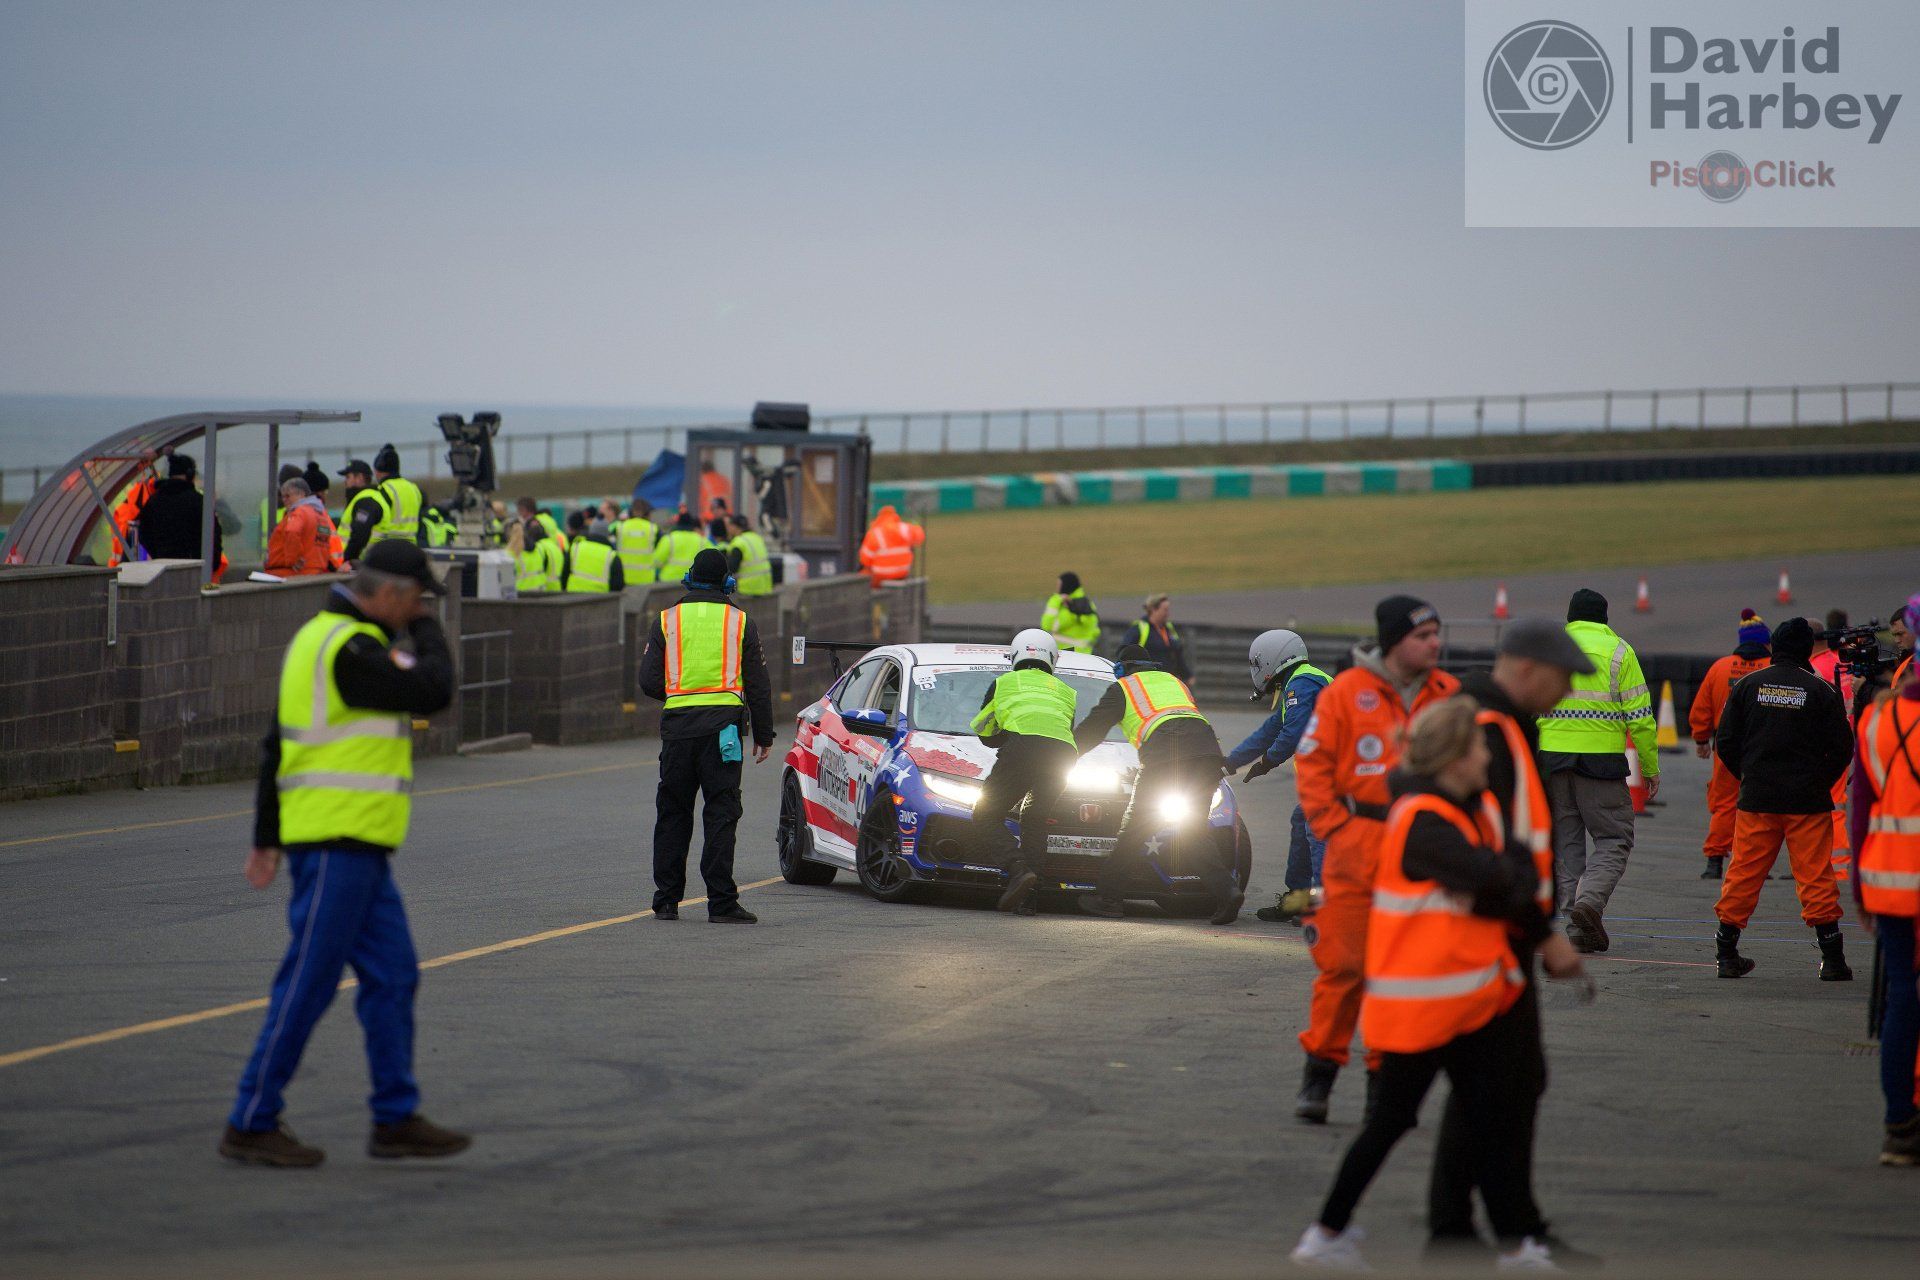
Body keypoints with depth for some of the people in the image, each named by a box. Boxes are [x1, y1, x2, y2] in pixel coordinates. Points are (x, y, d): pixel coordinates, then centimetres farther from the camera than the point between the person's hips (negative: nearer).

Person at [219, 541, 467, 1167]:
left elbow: (277, 746, 18)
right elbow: (432, 691, -16)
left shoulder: (318, 638, 16)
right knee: (308, 982, -6)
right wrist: (425, 628, 2)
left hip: (355, 848, 10)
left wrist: (267, 838, 19)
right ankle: (252, 1124, -2)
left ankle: (397, 1120, 14)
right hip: (339, 839, -10)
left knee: (392, 976, 11)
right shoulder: (352, 650, -16)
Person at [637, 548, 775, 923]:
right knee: (721, 815, -3)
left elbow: (649, 681, 2)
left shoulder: (666, 621, 7)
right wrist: (764, 736, 13)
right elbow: (758, 685, 6)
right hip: (724, 723, -1)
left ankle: (666, 900, 11)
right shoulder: (741, 623, 6)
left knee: (672, 815, 10)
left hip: (678, 723, 1)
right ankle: (722, 903, -8)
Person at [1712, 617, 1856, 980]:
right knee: (1816, 876, 2)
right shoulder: (1822, 691, -4)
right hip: (1808, 801, -2)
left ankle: (1727, 954, 8)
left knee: (1744, 873, 7)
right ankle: (1832, 960, 3)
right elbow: (1843, 748, -2)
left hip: (1756, 800, 2)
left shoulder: (1748, 685, 2)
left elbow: (1725, 742, 4)